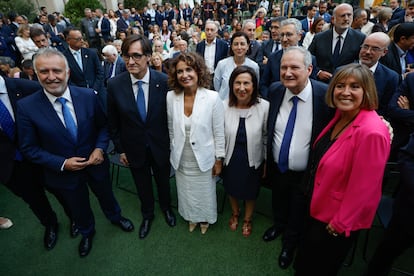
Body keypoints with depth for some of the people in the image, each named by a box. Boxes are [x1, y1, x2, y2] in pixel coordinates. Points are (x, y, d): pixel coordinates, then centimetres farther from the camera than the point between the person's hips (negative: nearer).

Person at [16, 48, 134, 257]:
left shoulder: (88, 95, -15)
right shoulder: (26, 107, -18)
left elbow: (103, 125, -2)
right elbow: (29, 148, -10)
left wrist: (100, 148, -18)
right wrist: (62, 163, -20)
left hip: (95, 163, 1)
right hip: (63, 172, 0)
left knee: (106, 195, 26)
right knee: (78, 208, 24)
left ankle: (115, 217, 59)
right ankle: (87, 233, 56)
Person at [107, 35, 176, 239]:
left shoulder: (163, 81, -17)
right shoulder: (114, 84, -14)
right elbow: (113, 122, -3)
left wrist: (172, 143, -3)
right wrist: (120, 149, 1)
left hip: (160, 146, 0)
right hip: (134, 149, 1)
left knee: (163, 180, 23)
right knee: (142, 185, 22)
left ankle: (166, 207, 53)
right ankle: (147, 214, 50)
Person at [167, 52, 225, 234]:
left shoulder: (212, 98, -18)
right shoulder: (171, 97, -10)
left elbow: (219, 132, -10)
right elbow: (171, 129, 2)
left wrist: (219, 159, -5)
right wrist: (173, 152, 8)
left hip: (204, 158, -2)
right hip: (181, 159, 2)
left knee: (205, 192, 19)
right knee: (186, 192, 23)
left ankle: (205, 219, 51)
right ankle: (191, 217, 53)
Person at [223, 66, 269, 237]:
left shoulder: (264, 107, -20)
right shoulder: (224, 106, -16)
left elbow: (267, 136, -9)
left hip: (253, 160, -1)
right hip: (230, 159, 1)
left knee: (250, 192, 23)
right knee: (232, 189, 26)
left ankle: (247, 219, 54)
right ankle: (235, 213, 58)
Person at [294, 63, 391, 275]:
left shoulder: (372, 132, -31)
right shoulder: (340, 115, -5)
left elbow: (363, 188, -25)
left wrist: (340, 224, -15)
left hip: (338, 221, -7)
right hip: (319, 209, 7)